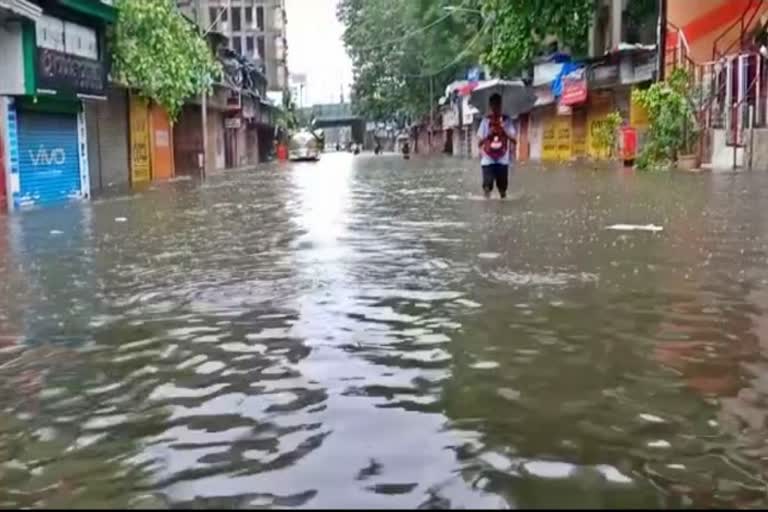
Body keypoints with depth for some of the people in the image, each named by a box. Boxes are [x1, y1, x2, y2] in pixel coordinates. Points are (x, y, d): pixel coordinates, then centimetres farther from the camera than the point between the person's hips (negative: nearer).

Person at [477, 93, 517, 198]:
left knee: (503, 187, 6)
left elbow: (514, 140, -2)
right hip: (488, 159, -1)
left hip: (503, 159, 1)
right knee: (487, 185, -10)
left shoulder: (506, 120, 3)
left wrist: (504, 131, -17)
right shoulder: (486, 120, 2)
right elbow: (479, 141, 1)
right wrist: (489, 134, -16)